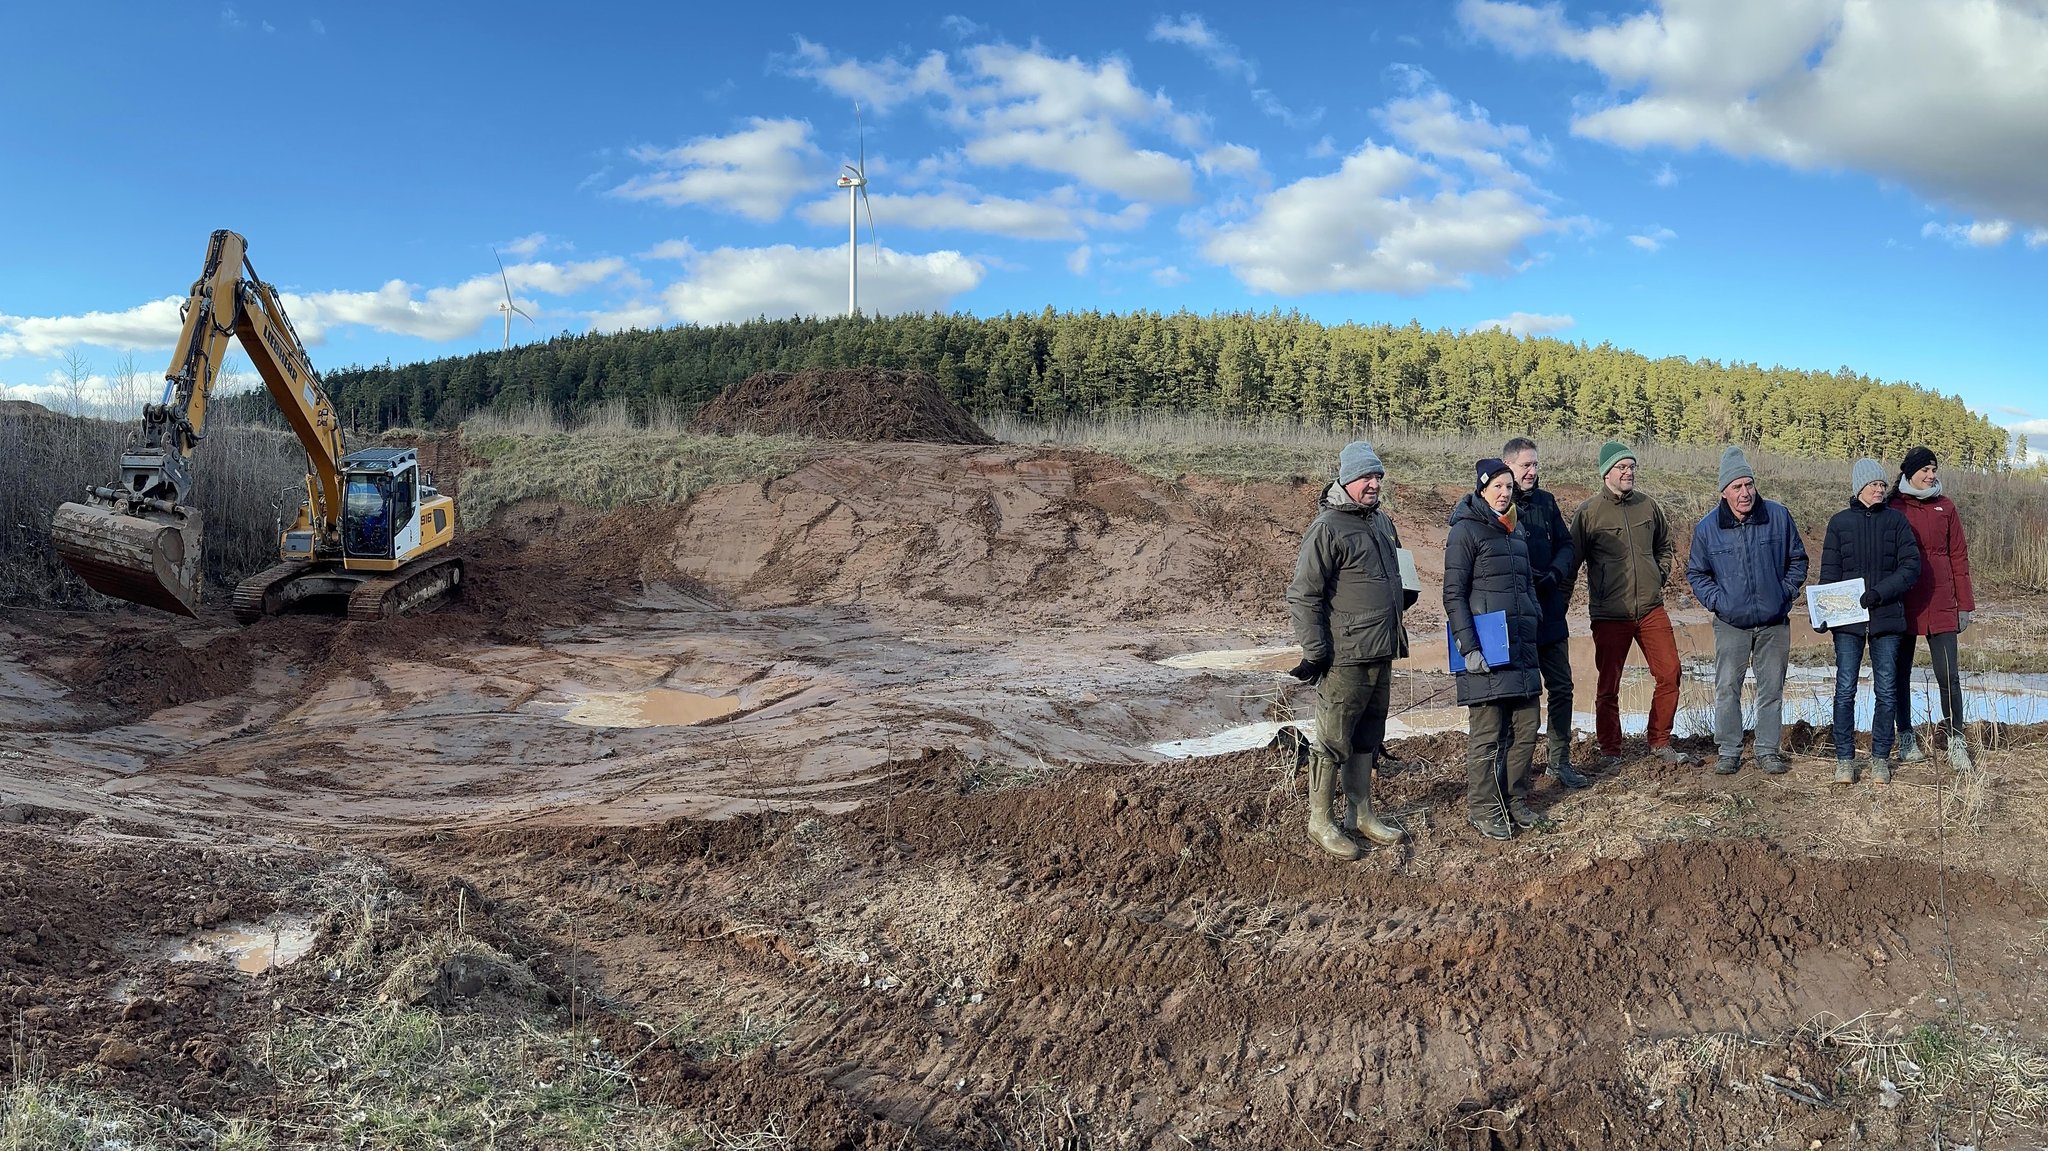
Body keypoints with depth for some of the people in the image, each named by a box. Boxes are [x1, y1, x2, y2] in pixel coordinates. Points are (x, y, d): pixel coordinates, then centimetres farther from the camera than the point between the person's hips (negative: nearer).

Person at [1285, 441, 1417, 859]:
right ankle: (1320, 822, 11)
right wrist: (1314, 651, -17)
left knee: (1367, 738, 16)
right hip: (1345, 657, -8)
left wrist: (1397, 616, 23)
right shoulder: (1327, 528, -13)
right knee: (1334, 742, 0)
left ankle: (1361, 815, 28)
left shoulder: (1382, 522, 13)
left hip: (1381, 654, 8)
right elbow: (1303, 595, -15)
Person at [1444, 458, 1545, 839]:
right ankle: (1483, 809, 8)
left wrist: (1536, 625, 19)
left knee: (1526, 729, 10)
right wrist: (1469, 648, -16)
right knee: (1487, 734, -2)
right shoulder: (1466, 531, -7)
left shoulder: (1517, 529, 17)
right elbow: (1453, 594, -11)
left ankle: (1514, 799, 24)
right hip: (1487, 651, -7)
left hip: (1523, 650, 8)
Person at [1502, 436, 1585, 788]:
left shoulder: (1546, 501, 10)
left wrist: (1555, 574, -6)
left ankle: (1560, 762, 21)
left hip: (1549, 613, 5)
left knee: (1561, 687, 10)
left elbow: (1567, 545, 13)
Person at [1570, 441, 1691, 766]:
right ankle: (1610, 751, 17)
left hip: (1651, 609, 4)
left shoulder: (1648, 505, 7)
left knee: (1669, 674, 1)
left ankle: (1660, 742, 18)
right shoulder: (1589, 513, -5)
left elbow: (1665, 543, 25)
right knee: (1608, 686, 4)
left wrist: (1661, 574, 13)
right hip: (1609, 615, -4)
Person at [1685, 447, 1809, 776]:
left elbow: (1797, 560, 12)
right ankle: (1729, 752, 9)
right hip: (1731, 624, -1)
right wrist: (1715, 601, -4)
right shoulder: (1707, 527, -3)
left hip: (1774, 623, 1)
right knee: (1727, 689, -1)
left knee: (1772, 689, 7)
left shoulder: (1778, 516, -2)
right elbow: (1695, 572, 10)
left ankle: (1768, 751, 18)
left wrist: (1787, 592, 1)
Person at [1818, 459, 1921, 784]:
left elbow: (1911, 566, -3)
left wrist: (1879, 593, -17)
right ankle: (1844, 759, 8)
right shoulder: (1840, 522, 5)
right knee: (1845, 690, -1)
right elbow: (1829, 573, 4)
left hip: (1887, 619, 1)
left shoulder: (1896, 520, 4)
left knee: (1886, 692, 5)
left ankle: (1880, 759, 16)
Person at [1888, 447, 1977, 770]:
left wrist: (1964, 604, 4)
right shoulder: (1892, 508, 0)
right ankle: (1906, 739, 17)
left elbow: (1958, 556, 7)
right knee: (1901, 673, 7)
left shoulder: (1945, 507, 6)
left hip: (1940, 605, 1)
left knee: (1948, 675, -2)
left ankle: (1956, 740, 7)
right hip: (1901, 605, -1)